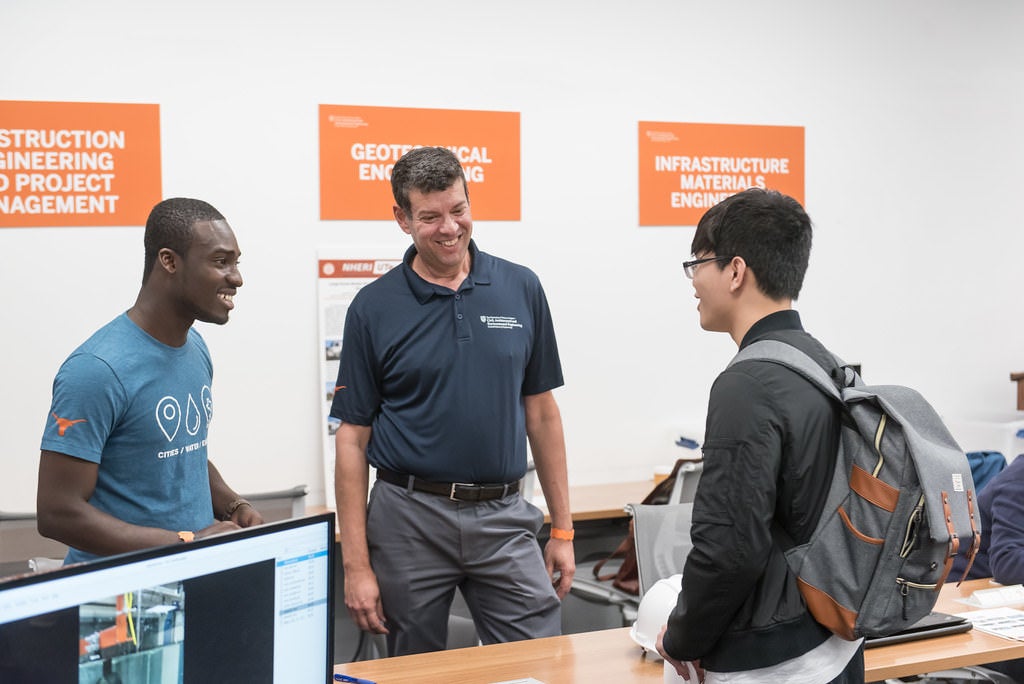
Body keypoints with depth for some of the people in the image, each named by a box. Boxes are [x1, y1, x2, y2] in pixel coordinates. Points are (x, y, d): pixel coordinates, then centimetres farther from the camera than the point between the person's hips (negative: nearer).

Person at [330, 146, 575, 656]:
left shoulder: (521, 289, 4)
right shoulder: (375, 308, -2)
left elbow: (541, 412, 9)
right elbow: (352, 437, -1)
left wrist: (562, 529, 6)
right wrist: (356, 565, -6)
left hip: (503, 517, 1)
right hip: (410, 518, -1)